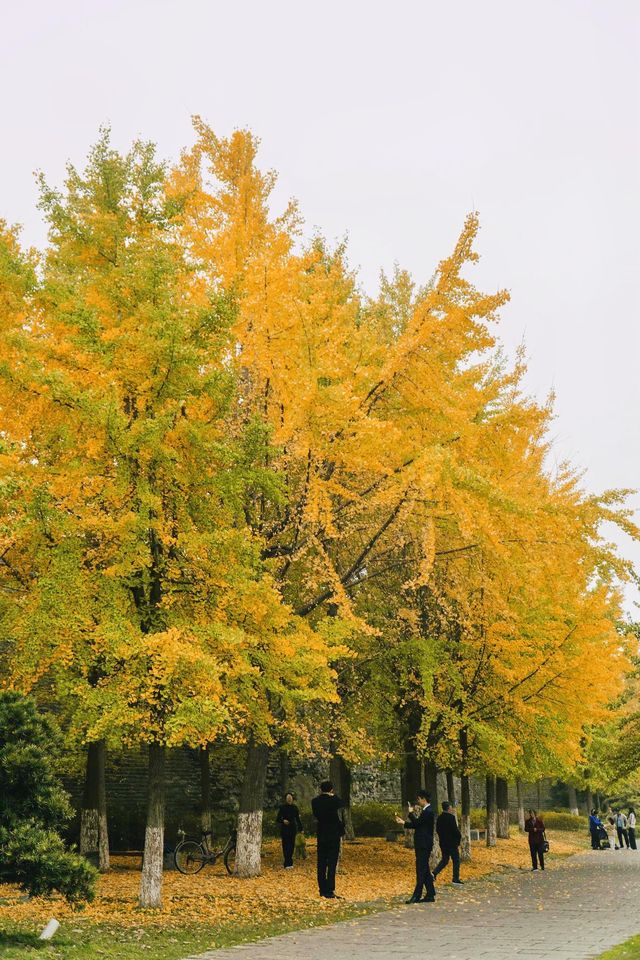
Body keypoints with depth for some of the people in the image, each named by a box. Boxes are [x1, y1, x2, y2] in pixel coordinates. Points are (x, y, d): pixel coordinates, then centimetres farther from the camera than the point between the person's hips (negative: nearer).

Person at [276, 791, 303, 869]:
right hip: (285, 829, -3)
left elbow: (298, 819, 13)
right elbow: (277, 819, -2)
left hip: (293, 828, 3)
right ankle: (288, 864, -7)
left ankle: (289, 863, 13)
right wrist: (283, 821, -22)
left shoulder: (295, 808, 6)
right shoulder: (282, 807, -4)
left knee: (291, 845, 4)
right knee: (286, 846, -8)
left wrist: (301, 829, 8)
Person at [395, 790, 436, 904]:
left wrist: (411, 812, -11)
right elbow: (418, 825, 21)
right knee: (425, 870, 11)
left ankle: (417, 896, -6)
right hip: (422, 845, 10)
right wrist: (404, 822, 16)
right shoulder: (425, 811, 16)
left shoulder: (428, 812, -16)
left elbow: (417, 823, -22)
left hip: (424, 846, -10)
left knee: (421, 870, -7)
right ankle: (430, 895, 14)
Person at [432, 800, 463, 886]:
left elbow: (437, 829, 11)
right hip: (452, 842, -7)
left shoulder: (439, 817, 5)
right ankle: (456, 879, 7)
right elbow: (455, 830, -18)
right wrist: (459, 837, -1)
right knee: (456, 860, 6)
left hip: (443, 842, 7)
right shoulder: (451, 817, -17)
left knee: (444, 860, 16)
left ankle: (434, 873, -2)